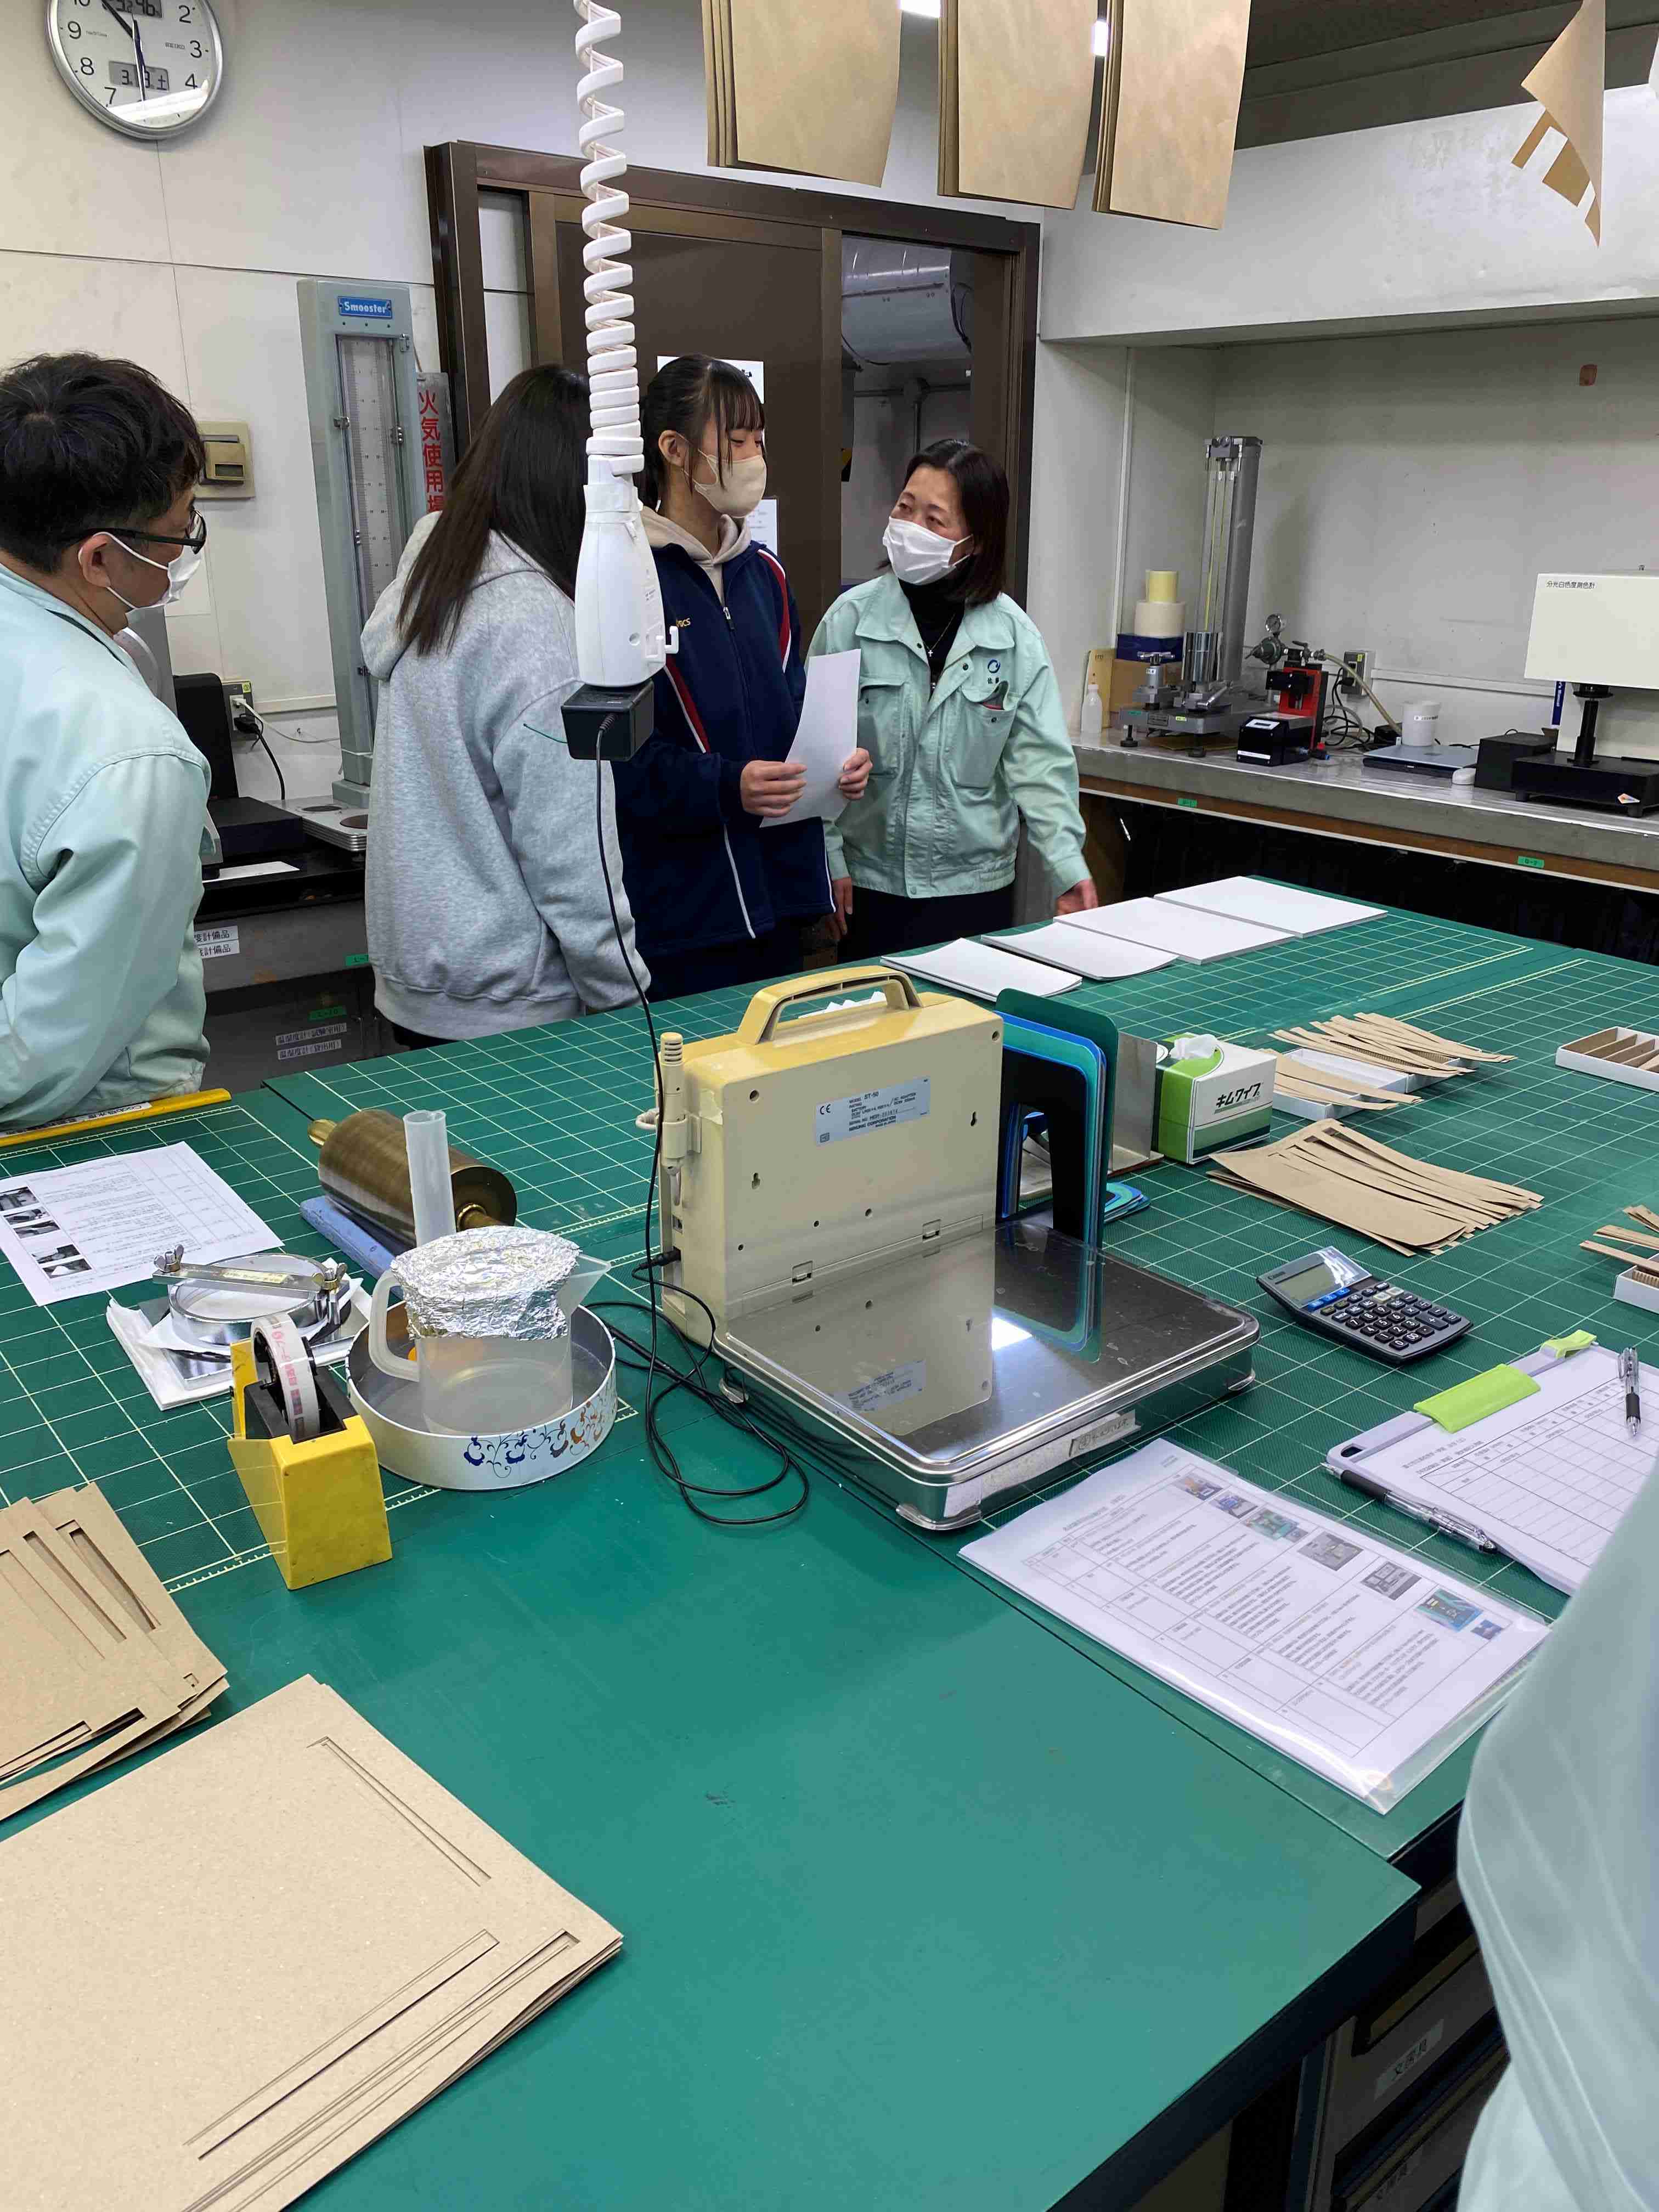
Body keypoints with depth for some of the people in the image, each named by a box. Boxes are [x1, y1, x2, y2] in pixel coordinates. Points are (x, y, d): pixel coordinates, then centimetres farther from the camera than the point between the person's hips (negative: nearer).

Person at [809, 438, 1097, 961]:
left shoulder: (1014, 636, -3)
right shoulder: (851, 618, -5)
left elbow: (1040, 765, -4)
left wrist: (1069, 870, -13)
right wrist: (829, 862, -5)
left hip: (977, 884, 1)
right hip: (871, 883, 0)